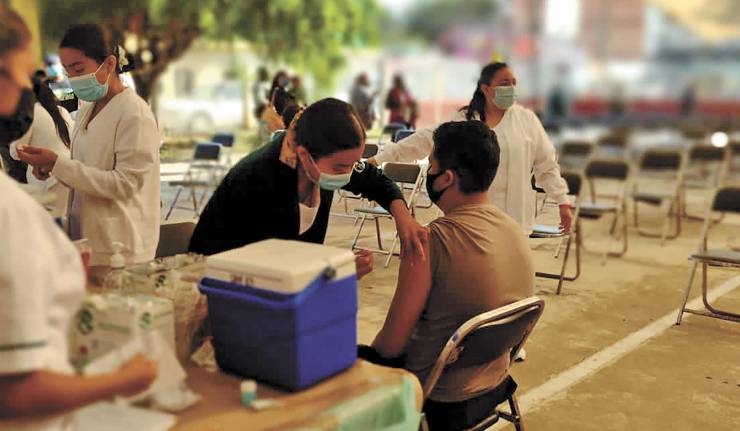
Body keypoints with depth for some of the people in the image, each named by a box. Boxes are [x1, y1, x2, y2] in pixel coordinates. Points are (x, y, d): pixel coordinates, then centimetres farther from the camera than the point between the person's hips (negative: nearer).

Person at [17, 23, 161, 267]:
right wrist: (51, 169, 0)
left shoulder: (134, 113, -13)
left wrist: (58, 164, -21)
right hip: (84, 240, 7)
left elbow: (124, 184, -19)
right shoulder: (86, 110, 11)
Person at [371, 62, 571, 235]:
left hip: (513, 217, -1)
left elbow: (547, 165, 6)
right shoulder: (463, 120, 4)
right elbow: (425, 140, 1)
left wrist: (563, 201, 2)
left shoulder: (526, 119, 3)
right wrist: (380, 158, -3)